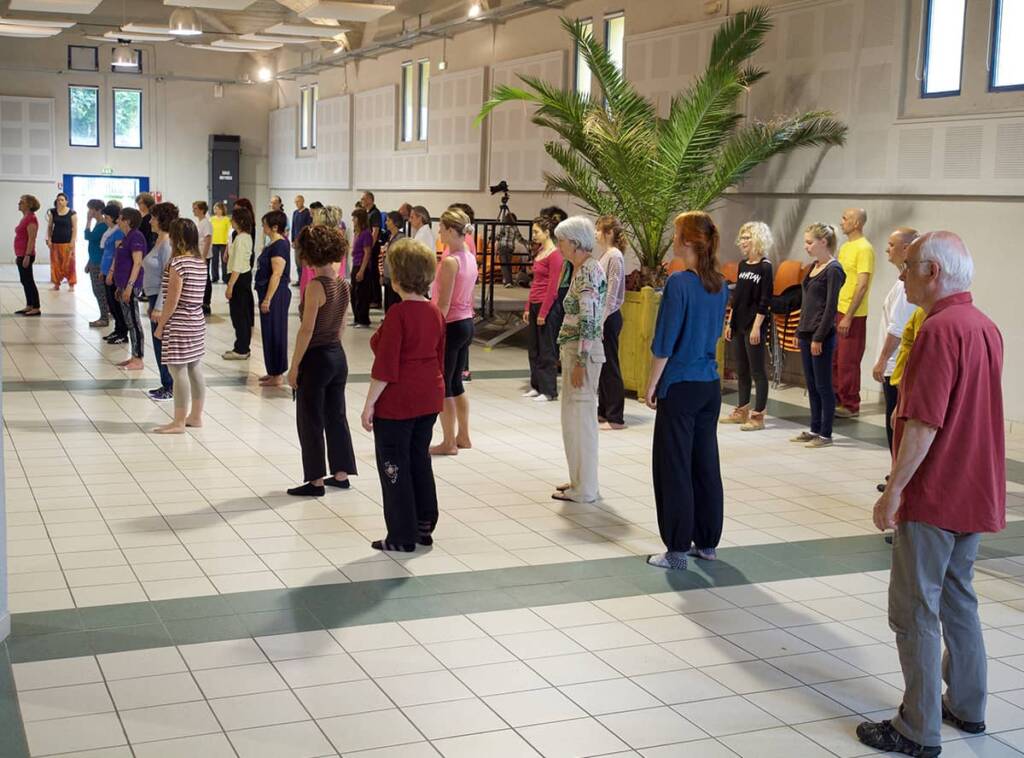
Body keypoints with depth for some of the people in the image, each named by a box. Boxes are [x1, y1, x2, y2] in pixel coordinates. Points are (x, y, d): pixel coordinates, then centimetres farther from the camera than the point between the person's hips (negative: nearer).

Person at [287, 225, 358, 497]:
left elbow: (306, 330, -19)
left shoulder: (316, 286, -19)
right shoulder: (343, 284, 4)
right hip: (338, 355, 8)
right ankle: (341, 474, 24)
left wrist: (294, 366, -13)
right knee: (336, 415, 16)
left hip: (315, 359, -8)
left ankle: (316, 481, 9)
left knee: (311, 421, 3)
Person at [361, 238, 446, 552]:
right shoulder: (435, 312, 3)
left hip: (397, 402, -7)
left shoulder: (398, 314, -19)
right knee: (420, 460, 18)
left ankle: (402, 537, 11)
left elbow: (385, 367, -19)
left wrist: (369, 404, -13)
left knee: (394, 467, 4)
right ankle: (424, 526, 26)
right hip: (429, 398, 7)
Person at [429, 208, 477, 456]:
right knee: (456, 383, 18)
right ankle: (463, 437, 25)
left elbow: (444, 303, -19)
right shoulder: (470, 258, 8)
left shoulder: (450, 261, -18)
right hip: (467, 323, 9)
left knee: (442, 385, 1)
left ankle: (449, 443, 7)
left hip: (452, 325, -9)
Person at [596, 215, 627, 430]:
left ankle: (615, 418, 1)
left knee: (610, 366, -4)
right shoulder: (605, 255, 13)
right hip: (600, 317, 9)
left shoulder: (615, 256, -14)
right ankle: (603, 412, 23)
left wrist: (602, 322, -19)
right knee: (601, 366, 14)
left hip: (609, 318, -9)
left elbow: (611, 294, -17)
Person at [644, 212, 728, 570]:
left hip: (680, 386, -7)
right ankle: (707, 542, 23)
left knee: (674, 468, 1)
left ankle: (678, 550, 5)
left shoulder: (679, 282, -16)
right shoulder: (720, 285, 6)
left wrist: (651, 385, -7)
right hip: (710, 385, 7)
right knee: (706, 464, 14)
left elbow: (664, 342, -14)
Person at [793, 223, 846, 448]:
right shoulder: (814, 267, 12)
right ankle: (815, 429, 21)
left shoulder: (833, 270, -12)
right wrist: (800, 331, 15)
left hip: (822, 335, -8)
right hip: (806, 333, 8)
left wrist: (819, 338, -17)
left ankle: (825, 434, 7)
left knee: (823, 385, -1)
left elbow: (831, 307, -15)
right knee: (811, 384, 13)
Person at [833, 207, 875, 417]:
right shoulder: (845, 247, 13)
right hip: (836, 311, 9)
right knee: (833, 359, 13)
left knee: (847, 362, -1)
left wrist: (848, 317, -21)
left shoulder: (864, 249, -15)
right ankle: (837, 400, 24)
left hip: (852, 315, -8)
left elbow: (862, 286, -19)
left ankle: (851, 405, 9)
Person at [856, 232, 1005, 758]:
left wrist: (894, 490, -18)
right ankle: (967, 707, 30)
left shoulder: (941, 329, -20)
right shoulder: (985, 326, 10)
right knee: (957, 599, 20)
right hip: (976, 494, 9)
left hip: (934, 497, -9)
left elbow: (923, 423, -24)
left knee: (915, 612, -1)